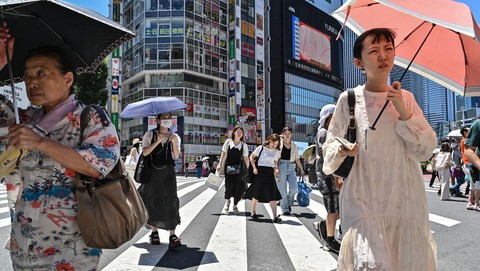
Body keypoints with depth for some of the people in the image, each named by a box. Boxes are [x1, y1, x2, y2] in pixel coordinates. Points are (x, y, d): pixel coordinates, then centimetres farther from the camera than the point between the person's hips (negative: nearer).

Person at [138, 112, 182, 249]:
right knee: (153, 200, 5)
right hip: (153, 171, 0)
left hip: (168, 172, 1)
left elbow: (176, 156, -1)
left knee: (170, 199, -8)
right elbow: (145, 152, -8)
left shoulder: (174, 136, 9)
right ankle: (154, 231, 20)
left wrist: (173, 142, -15)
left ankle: (172, 234, -9)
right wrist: (158, 141, -17)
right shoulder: (150, 135, 4)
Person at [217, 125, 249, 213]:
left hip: (238, 167, 1)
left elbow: (246, 158, 4)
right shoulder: (228, 142, 2)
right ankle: (228, 200, 23)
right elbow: (224, 153, 3)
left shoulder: (244, 145, 3)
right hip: (228, 166, -1)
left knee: (238, 186, -1)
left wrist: (249, 169, -1)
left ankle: (235, 205, 15)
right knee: (229, 185, -7)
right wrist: (220, 164, -4)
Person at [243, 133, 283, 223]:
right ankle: (253, 212, 30)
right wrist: (254, 168, -9)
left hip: (270, 173, 3)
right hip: (260, 172, -3)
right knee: (256, 193, 9)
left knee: (273, 195, -6)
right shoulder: (261, 148, -6)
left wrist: (276, 168, -1)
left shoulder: (276, 151, 7)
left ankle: (275, 217, -8)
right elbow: (251, 157, 1)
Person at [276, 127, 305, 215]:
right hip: (281, 166, -3)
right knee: (283, 189, -2)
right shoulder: (279, 143, 1)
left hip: (291, 167, 3)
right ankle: (285, 209, 8)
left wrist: (301, 169, 12)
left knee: (294, 188, -6)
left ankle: (289, 203, 21)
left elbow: (297, 159, 16)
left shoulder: (294, 145, 12)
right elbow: (275, 157, -1)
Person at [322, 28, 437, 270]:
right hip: (363, 202, -3)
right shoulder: (349, 99, 0)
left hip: (406, 202, 3)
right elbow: (329, 148, 4)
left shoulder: (405, 98, 8)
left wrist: (403, 112, -10)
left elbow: (426, 150, 2)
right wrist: (341, 151, -17)